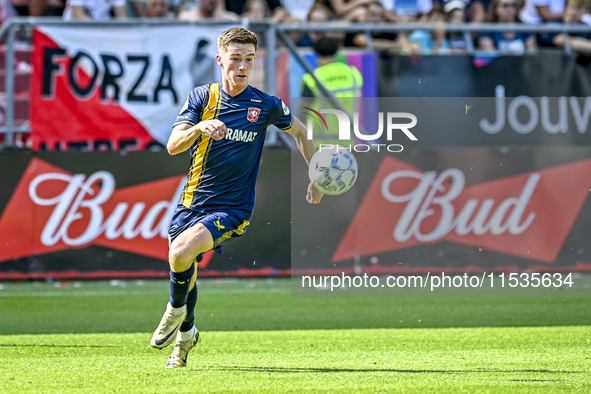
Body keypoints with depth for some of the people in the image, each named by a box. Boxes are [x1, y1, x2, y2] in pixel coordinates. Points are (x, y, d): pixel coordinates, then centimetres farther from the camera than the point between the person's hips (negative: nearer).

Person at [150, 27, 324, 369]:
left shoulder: (266, 105, -5)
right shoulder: (201, 98, -2)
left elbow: (301, 132, 14)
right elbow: (173, 145, -13)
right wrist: (200, 128, -33)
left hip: (232, 209, -3)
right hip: (193, 201, 3)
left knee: (182, 251, -27)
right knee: (185, 267, 12)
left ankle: (177, 310, 1)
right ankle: (187, 332, 42)